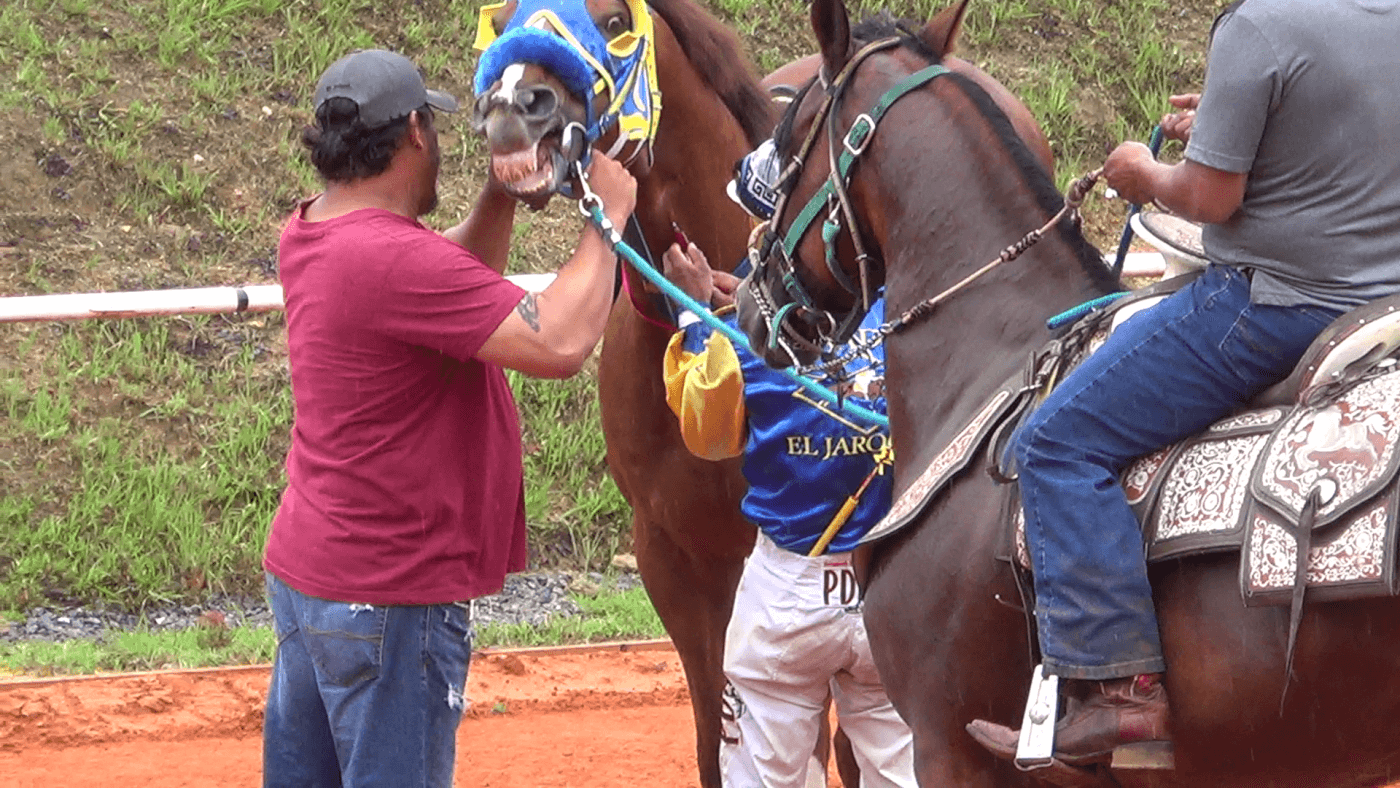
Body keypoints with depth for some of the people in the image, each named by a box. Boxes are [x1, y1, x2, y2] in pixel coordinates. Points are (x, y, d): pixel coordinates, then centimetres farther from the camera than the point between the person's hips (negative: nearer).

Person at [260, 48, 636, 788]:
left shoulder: (309, 234, 6)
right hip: (386, 601, -10)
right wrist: (608, 216, -14)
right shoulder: (391, 257, -24)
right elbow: (558, 342, -27)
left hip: (302, 574, 10)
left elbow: (466, 288, 19)